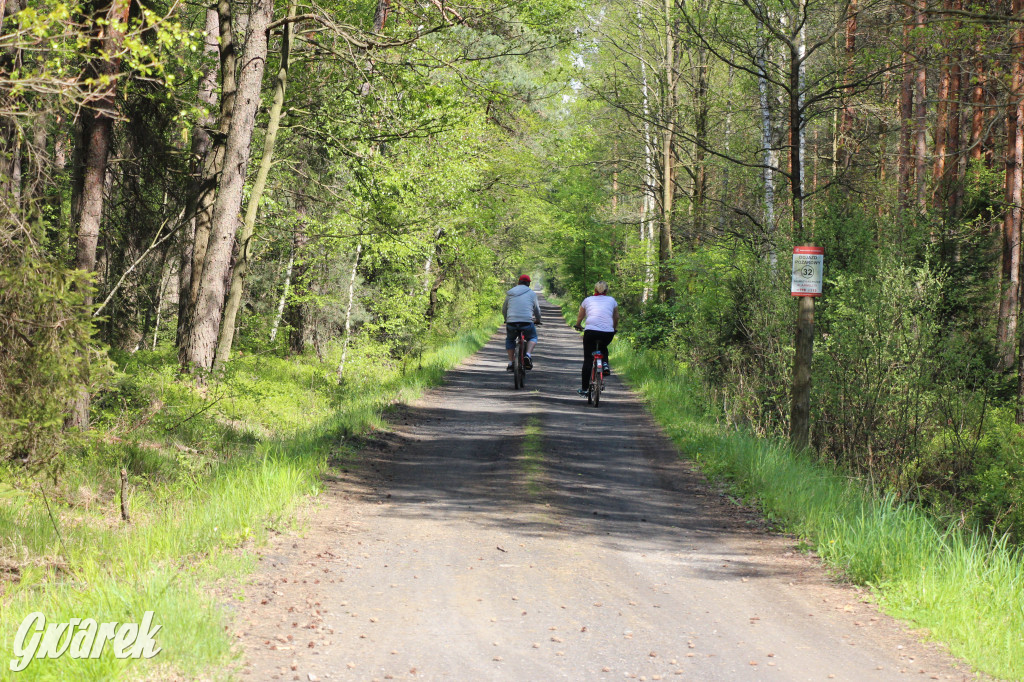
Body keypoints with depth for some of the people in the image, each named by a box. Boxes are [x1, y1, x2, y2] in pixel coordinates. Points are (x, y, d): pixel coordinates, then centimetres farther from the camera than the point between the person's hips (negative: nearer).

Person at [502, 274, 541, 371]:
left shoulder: (510, 293, 15)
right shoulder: (532, 293, 10)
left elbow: (503, 310, 24)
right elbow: (537, 310, 19)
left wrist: (507, 320, 43)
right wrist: (538, 320, 39)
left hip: (511, 323, 2)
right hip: (527, 322, -2)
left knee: (510, 340, 28)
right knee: (532, 338, 26)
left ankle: (510, 363, 18)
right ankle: (528, 355, 1)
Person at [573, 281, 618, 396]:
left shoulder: (588, 300, 18)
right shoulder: (612, 300, 19)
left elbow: (580, 317, 29)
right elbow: (616, 318, 27)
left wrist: (577, 325, 50)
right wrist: (614, 328, 46)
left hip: (591, 331, -1)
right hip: (608, 332, 1)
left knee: (588, 359, 8)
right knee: (603, 347, 35)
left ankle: (584, 389, 6)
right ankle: (605, 364, 8)